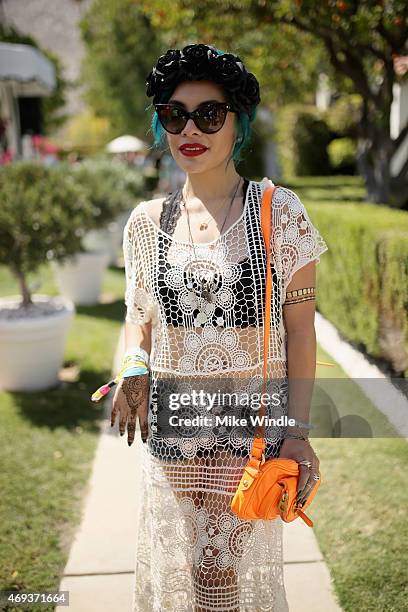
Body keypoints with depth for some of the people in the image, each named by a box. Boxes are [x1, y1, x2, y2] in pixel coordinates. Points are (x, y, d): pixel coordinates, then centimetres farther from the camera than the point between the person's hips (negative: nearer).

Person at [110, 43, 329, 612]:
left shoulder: (279, 209, -6)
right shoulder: (147, 220, 2)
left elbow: (299, 328, -4)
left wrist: (298, 429, -8)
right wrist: (134, 367, -9)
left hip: (255, 428, -2)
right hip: (171, 424, 3)